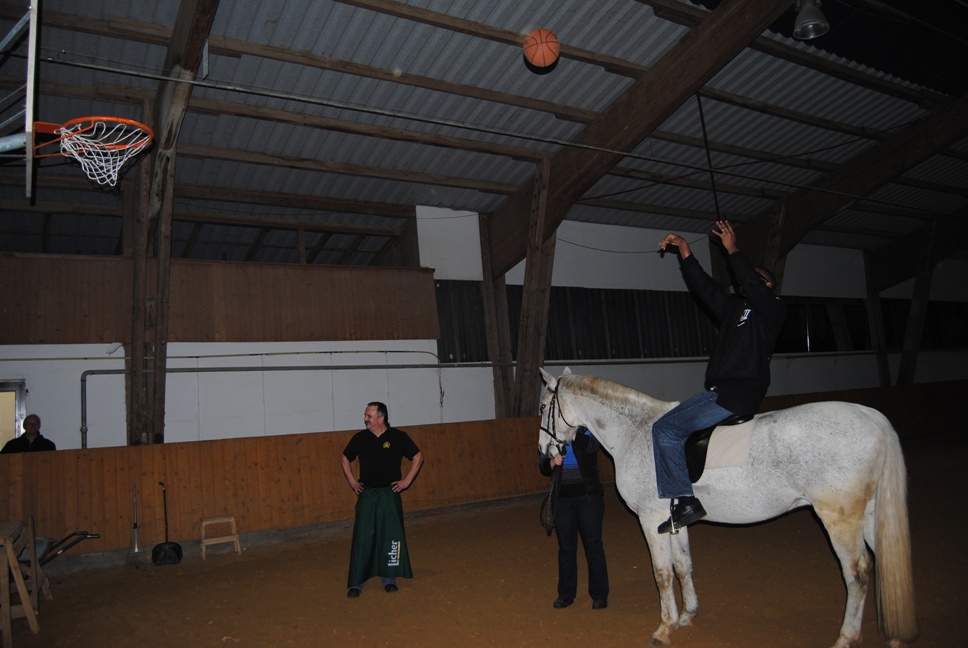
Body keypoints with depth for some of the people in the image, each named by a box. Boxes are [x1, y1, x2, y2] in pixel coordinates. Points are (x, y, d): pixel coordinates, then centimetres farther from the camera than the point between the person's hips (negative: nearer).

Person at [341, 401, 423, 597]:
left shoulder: (398, 437, -6)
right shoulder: (360, 438, 0)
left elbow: (418, 457, 3)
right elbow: (345, 459, 17)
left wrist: (407, 481, -1)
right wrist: (352, 481, 9)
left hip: (390, 494, -1)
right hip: (367, 494, 1)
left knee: (391, 536, 4)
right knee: (362, 537, -2)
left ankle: (389, 579, 19)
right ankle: (356, 583, 6)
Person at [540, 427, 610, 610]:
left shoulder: (587, 431, -5)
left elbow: (591, 445, -29)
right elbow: (543, 466, 0)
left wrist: (573, 435, -47)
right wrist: (552, 462, -23)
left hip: (589, 497, -3)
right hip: (562, 499, 3)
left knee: (593, 545, 3)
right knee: (566, 546, 10)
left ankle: (599, 594, 15)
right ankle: (566, 593, 22)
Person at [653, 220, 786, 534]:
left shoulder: (773, 309, 1)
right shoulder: (733, 306, 22)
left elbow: (750, 284, -17)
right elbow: (704, 286, 19)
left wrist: (733, 250, -10)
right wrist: (685, 252, 12)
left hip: (738, 395, -10)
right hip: (719, 391, 10)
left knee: (665, 428, -17)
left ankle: (685, 501, -16)